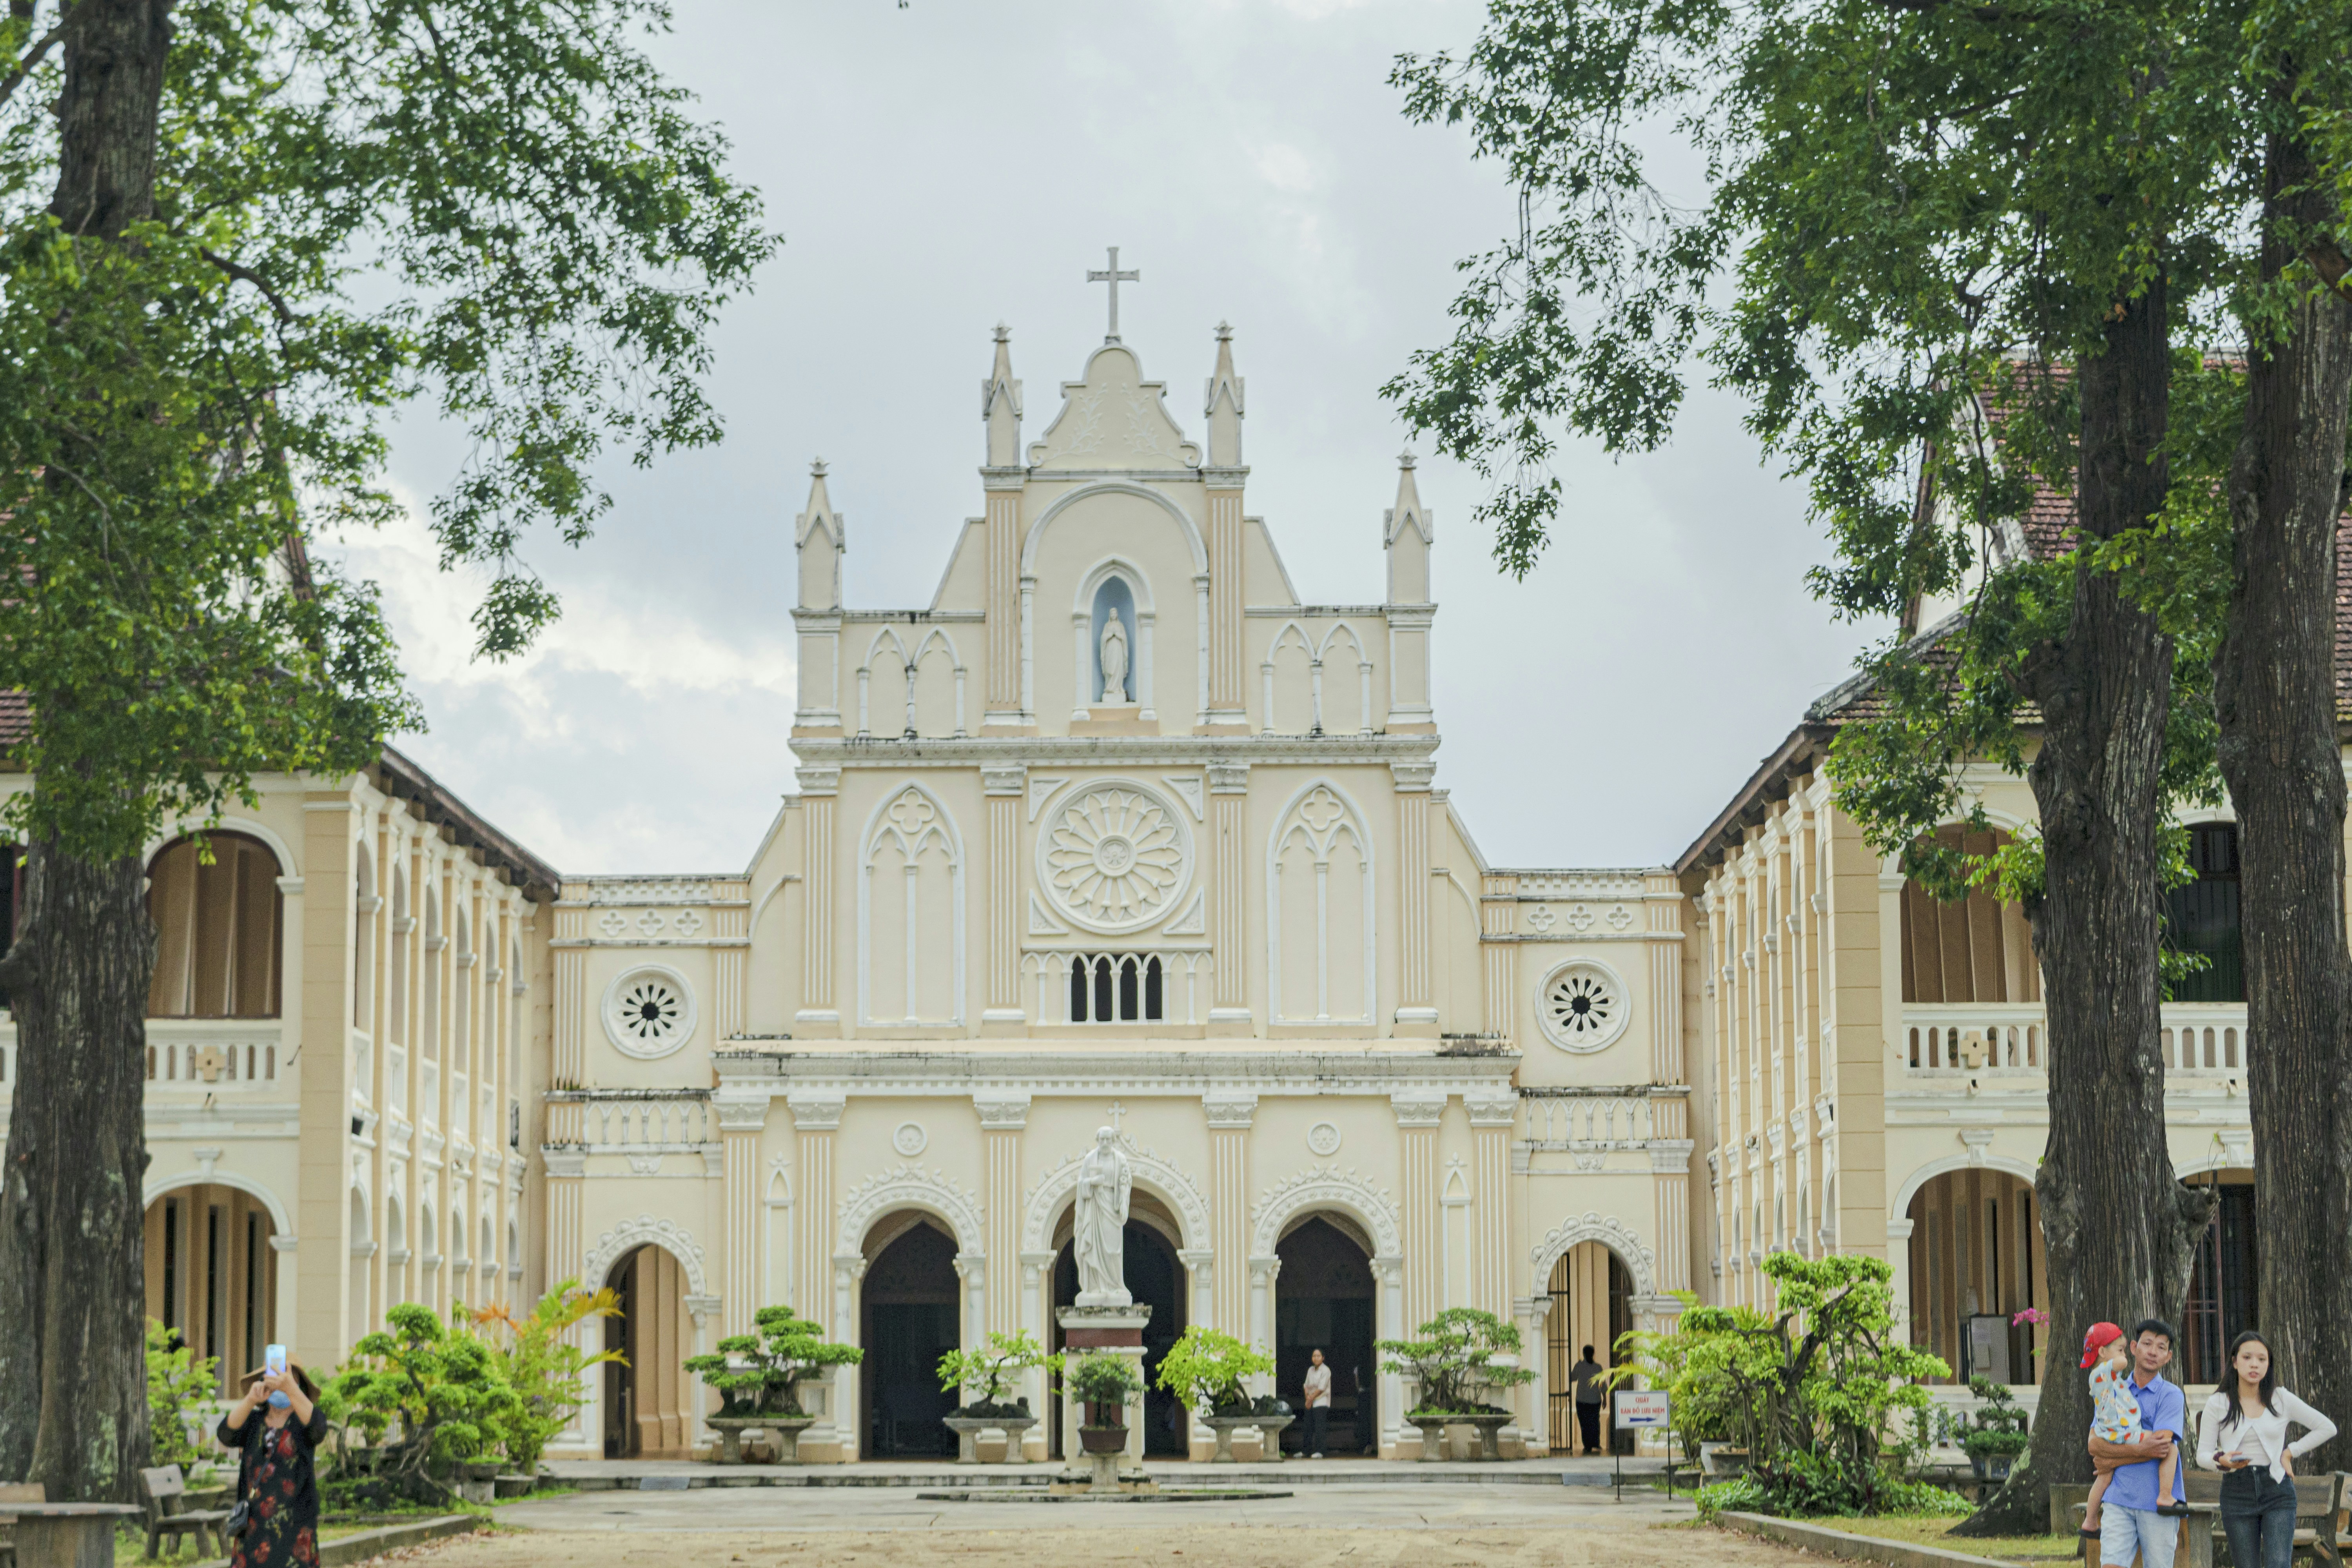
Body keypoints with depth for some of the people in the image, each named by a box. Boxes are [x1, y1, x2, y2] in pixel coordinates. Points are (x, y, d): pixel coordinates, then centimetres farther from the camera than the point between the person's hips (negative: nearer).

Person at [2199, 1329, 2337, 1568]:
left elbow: (2327, 1428, 11)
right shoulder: (2217, 1405, 0)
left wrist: (2291, 1452, 4)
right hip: (2237, 1492, 0)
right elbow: (2202, 1454, 1)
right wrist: (2222, 1461, -21)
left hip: (2277, 1493, 0)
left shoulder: (2282, 1400, 2)